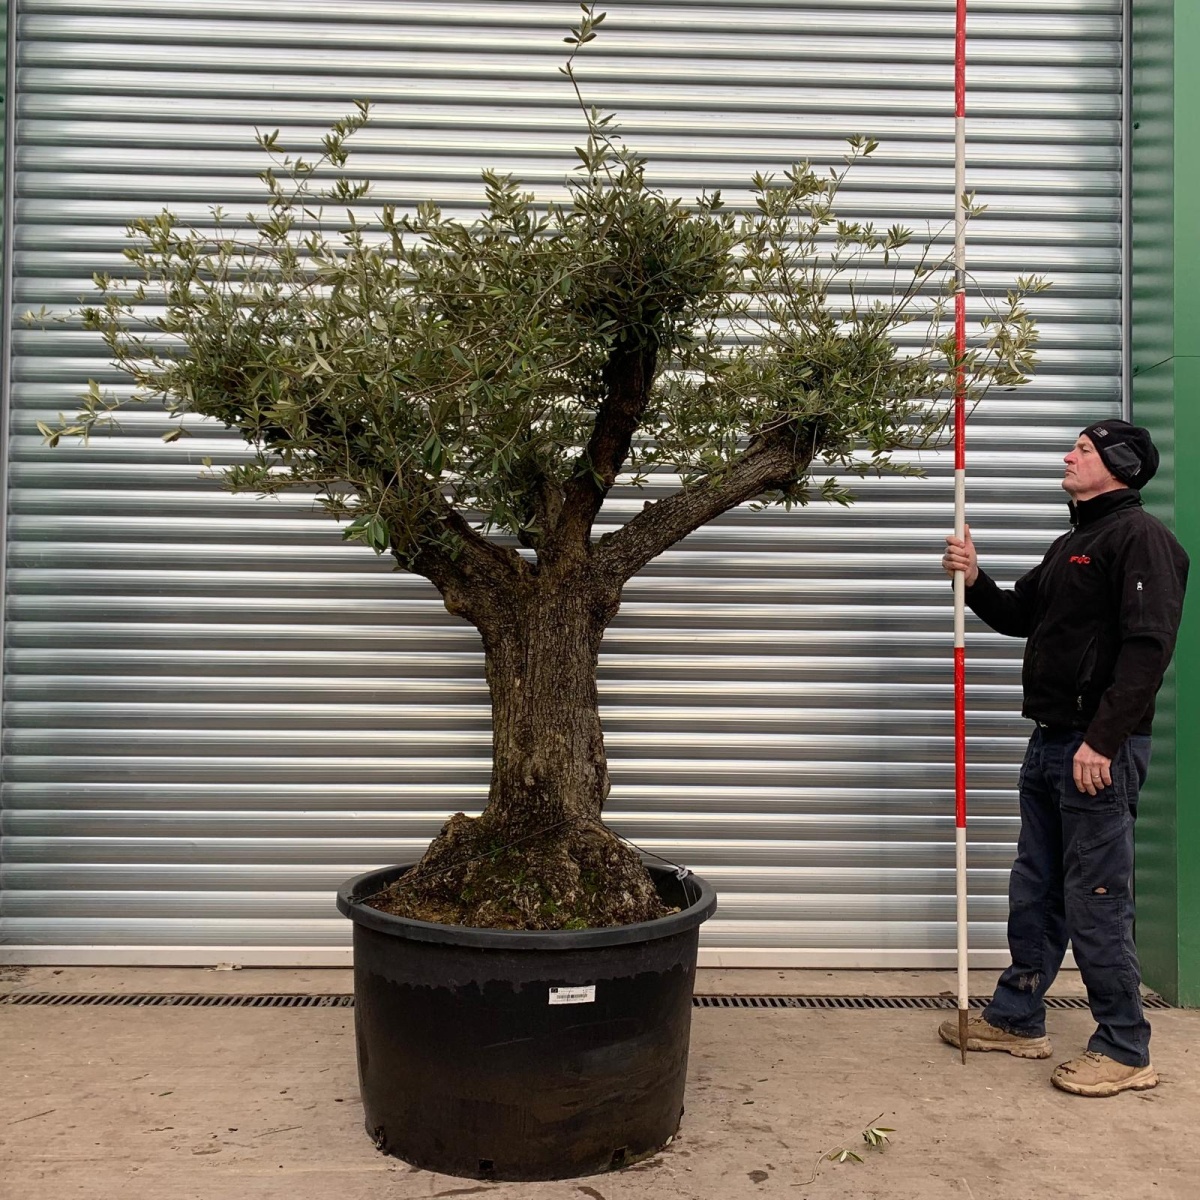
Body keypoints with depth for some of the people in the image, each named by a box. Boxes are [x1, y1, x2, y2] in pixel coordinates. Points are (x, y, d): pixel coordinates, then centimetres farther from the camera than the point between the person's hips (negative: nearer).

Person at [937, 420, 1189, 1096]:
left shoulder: (1140, 536, -11)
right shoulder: (1071, 544, 19)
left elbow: (1148, 646, -20)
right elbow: (1020, 616, 24)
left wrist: (1102, 740, -24)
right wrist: (974, 580, 5)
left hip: (1100, 750, -9)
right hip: (1050, 743, 9)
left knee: (1097, 902, -2)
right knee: (1035, 893, 16)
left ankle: (1125, 1052, 11)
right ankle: (1016, 1019, 28)